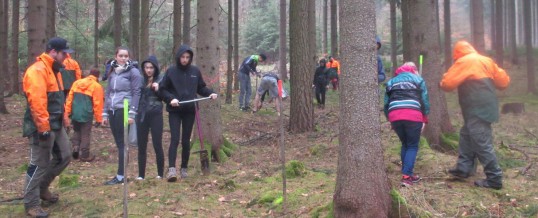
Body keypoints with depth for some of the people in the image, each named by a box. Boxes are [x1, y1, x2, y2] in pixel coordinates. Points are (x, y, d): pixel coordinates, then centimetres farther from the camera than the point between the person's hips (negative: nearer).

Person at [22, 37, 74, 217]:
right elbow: (36, 102, -25)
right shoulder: (37, 71, -18)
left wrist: (64, 118, 20)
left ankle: (42, 187, 32)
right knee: (39, 164, -2)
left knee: (64, 156, 15)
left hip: (56, 125, 10)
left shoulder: (53, 70, 16)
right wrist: (44, 127, -25)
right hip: (43, 127, -10)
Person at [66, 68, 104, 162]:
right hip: (86, 114, -4)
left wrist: (67, 112, 13)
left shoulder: (77, 82, 8)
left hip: (75, 113, 4)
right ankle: (85, 155, 11)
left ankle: (75, 146, 5)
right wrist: (98, 118, -3)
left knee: (77, 131, 24)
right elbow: (97, 104, -9)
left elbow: (70, 98, 8)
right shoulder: (97, 86, -7)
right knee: (85, 135, 6)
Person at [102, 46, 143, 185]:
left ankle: (121, 176, -2)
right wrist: (105, 113, 15)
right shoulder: (112, 73, 16)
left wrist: (132, 113, -14)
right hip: (112, 111, 6)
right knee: (118, 143, 8)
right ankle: (121, 174, 14)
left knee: (122, 143, -5)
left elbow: (136, 93, -8)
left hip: (124, 111, -6)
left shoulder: (133, 72, -2)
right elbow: (108, 93, 19)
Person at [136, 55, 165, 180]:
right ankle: (141, 174, 14)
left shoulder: (161, 80, 0)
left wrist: (158, 89, -17)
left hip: (156, 115, -3)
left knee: (157, 145, -1)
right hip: (141, 115, 3)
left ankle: (160, 174, 11)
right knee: (141, 146, 6)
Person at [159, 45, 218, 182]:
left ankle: (184, 169, 19)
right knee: (175, 139, -10)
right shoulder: (171, 71, -4)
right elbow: (162, 89, -1)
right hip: (174, 111, -2)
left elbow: (201, 88, 12)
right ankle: (171, 169, -11)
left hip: (189, 110, 2)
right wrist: (170, 98, -17)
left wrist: (210, 93, -5)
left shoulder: (195, 71, 3)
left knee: (186, 141, 9)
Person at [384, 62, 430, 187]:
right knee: (413, 146, 9)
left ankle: (406, 172, 23)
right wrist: (424, 120, 15)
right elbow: (425, 101, 11)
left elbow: (386, 103, 22)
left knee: (405, 144, 22)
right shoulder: (418, 79, 20)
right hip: (413, 116, -3)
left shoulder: (391, 81, 27)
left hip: (394, 116, 3)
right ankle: (406, 176, -1)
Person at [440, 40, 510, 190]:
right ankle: (463, 168, 24)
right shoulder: (486, 61, 13)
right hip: (487, 107, 9)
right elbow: (504, 81, 14)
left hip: (477, 110, -9)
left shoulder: (463, 62, -10)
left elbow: (447, 84, -13)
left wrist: (445, 77, 9)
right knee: (466, 136, 19)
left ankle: (494, 179, -4)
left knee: (482, 144, -6)